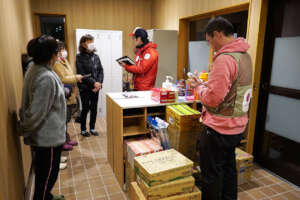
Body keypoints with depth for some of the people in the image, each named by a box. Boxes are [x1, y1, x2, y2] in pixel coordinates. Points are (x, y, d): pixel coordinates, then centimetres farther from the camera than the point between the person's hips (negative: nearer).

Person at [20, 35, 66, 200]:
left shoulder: (34, 69, 3)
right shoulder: (47, 78, -27)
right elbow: (36, 112, -25)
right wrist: (26, 134, -10)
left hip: (45, 134, 10)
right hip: (49, 137, -10)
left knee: (43, 172, 26)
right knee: (47, 175, 10)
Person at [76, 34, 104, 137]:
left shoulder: (96, 56, 9)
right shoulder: (80, 57, -5)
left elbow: (101, 71, 6)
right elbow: (82, 74, -12)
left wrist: (99, 83, -9)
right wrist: (93, 83, -17)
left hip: (96, 88, 4)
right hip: (85, 88, -4)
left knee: (94, 108, 10)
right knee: (85, 108, 3)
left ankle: (92, 128, 26)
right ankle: (83, 129, 21)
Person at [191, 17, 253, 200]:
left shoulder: (224, 58, -23)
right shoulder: (245, 55, 8)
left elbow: (212, 99, -25)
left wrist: (199, 86, -7)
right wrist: (207, 84, 9)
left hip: (219, 129, -9)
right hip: (238, 127, 10)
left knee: (211, 175, 9)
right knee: (229, 168, 25)